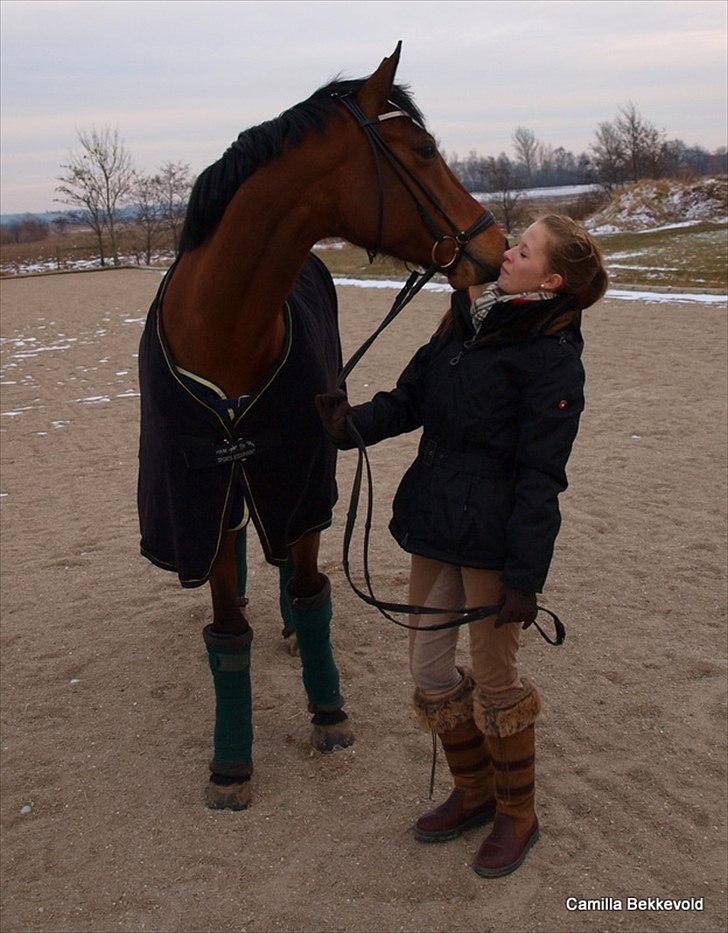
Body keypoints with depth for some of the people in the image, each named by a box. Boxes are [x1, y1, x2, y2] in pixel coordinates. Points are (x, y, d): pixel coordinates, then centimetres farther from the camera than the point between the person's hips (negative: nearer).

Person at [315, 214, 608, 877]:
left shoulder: (551, 356, -16)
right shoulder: (465, 321, 7)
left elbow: (540, 475, -17)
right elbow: (411, 399, 10)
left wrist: (525, 577, -17)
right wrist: (356, 425, -9)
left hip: (494, 535, -7)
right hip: (434, 522, 8)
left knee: (495, 677, 9)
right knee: (429, 667, 16)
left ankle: (517, 814, 32)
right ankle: (473, 791, 37)